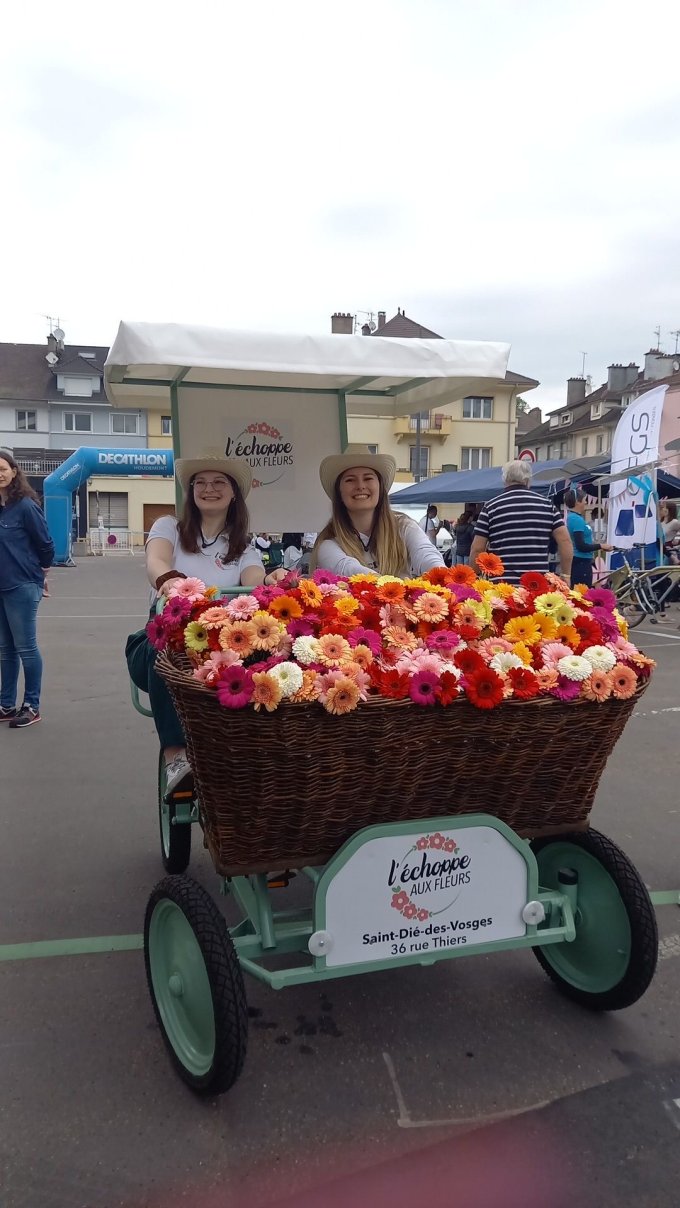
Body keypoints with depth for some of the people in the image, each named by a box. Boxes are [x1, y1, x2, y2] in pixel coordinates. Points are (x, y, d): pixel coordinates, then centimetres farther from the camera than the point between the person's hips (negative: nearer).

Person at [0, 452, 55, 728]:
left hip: (22, 587, -6)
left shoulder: (25, 506, -11)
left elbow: (45, 543, -5)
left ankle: (32, 707, 9)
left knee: (25, 647, 0)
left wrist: (41, 570, 7)